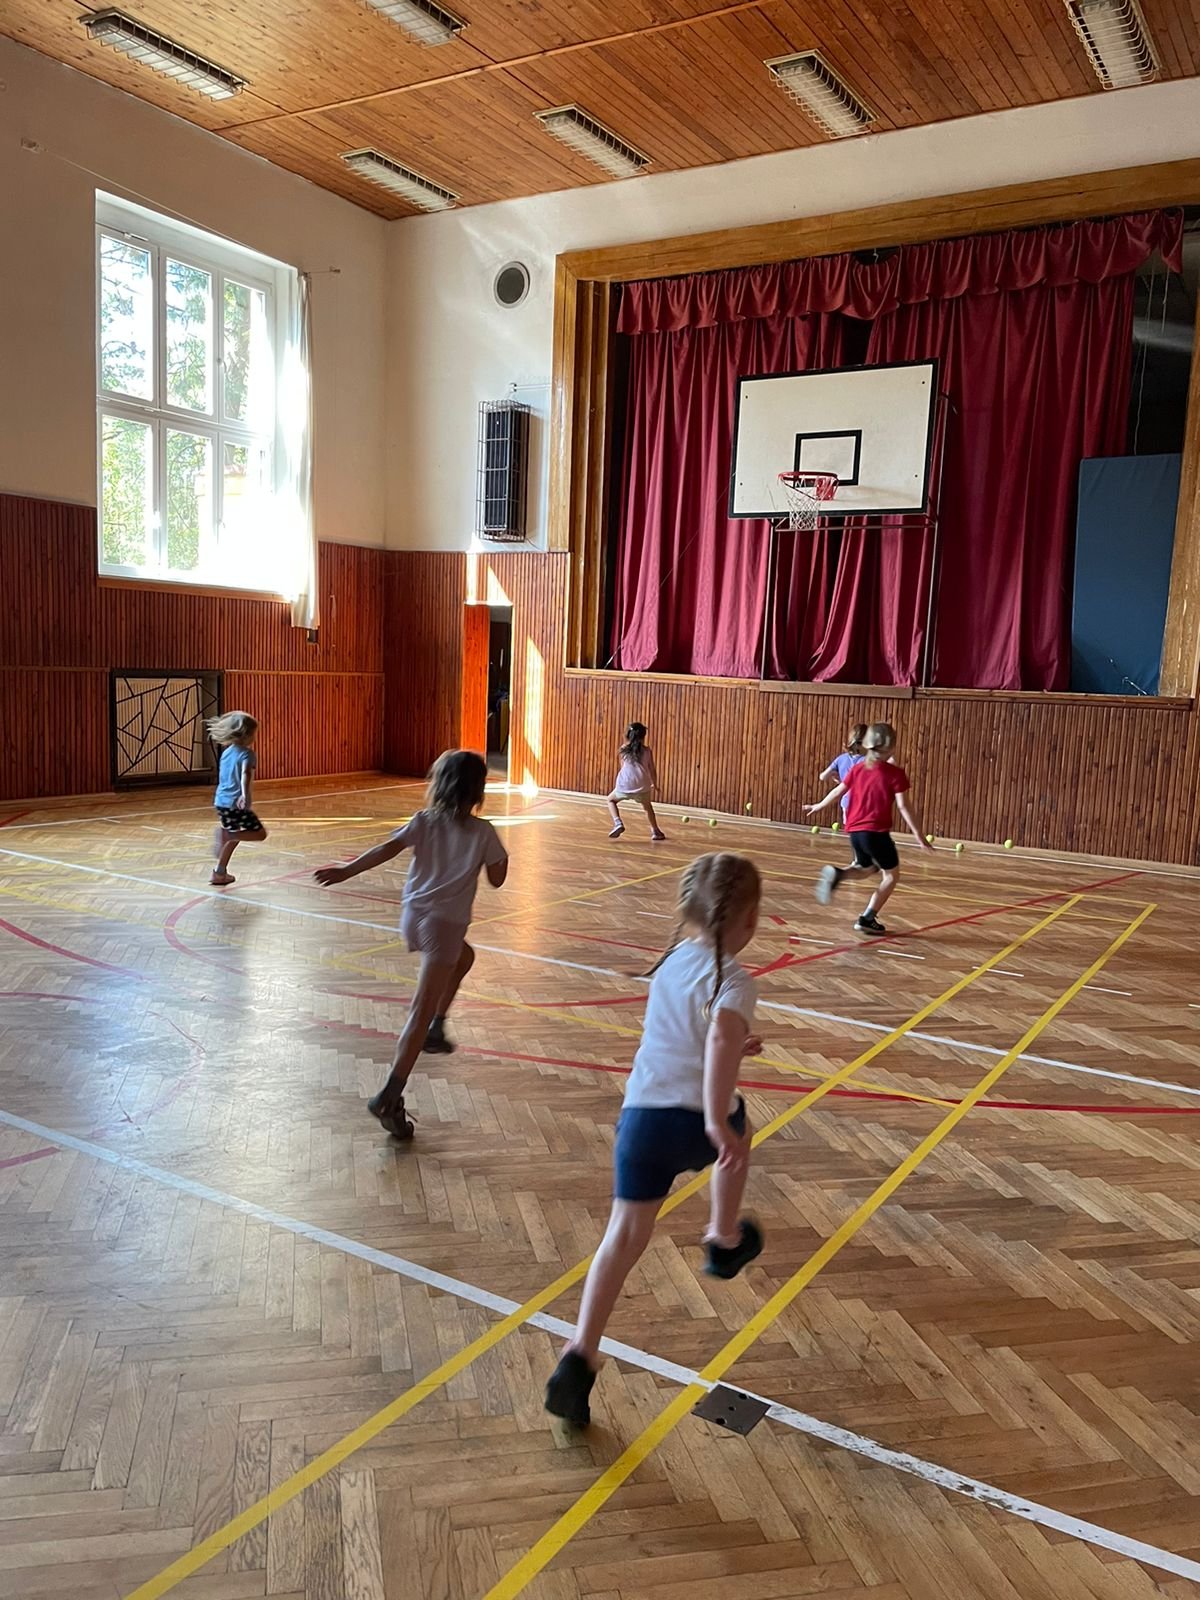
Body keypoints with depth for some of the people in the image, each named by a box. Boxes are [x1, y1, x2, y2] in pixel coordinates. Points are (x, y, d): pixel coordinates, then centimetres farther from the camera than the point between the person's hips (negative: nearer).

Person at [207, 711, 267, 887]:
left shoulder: (227, 752, 15)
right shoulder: (247, 754, -9)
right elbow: (245, 775, -27)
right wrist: (245, 795, -42)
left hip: (221, 800, 8)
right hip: (237, 804, -8)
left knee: (234, 836, 23)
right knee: (259, 833, 1)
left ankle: (219, 873, 25)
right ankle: (227, 834, -19)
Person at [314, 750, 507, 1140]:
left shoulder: (425, 821, 4)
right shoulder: (483, 832, -3)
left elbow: (387, 849, -9)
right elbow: (496, 879, 5)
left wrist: (346, 871, -9)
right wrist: (502, 854, 22)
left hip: (414, 916, 5)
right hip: (445, 923, -5)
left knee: (464, 957, 35)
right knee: (421, 1012, -7)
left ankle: (436, 1029, 35)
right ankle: (389, 1097, -14)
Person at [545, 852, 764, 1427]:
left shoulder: (671, 963, 13)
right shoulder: (732, 979, -9)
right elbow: (721, 1036, -29)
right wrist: (718, 1120, -31)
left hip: (642, 1114, 4)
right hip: (700, 1120, -4)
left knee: (625, 1234, 6)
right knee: (737, 1139, 32)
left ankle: (582, 1352, -6)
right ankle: (724, 1242, 53)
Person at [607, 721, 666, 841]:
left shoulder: (624, 749, 9)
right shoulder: (647, 750, 8)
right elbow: (652, 770, 11)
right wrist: (655, 784, 26)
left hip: (625, 785, -1)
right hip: (642, 786, 1)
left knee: (611, 800, 27)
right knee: (647, 806, 31)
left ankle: (618, 823, 4)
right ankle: (655, 831, 31)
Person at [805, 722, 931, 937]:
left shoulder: (857, 769, 8)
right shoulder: (895, 773, -7)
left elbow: (838, 792, 17)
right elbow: (903, 806, -12)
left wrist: (819, 806, 34)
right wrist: (919, 835, -7)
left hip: (854, 830, 6)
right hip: (876, 832, -6)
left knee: (866, 869, 28)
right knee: (891, 875, 11)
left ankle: (837, 873, -3)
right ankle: (867, 919, 3)